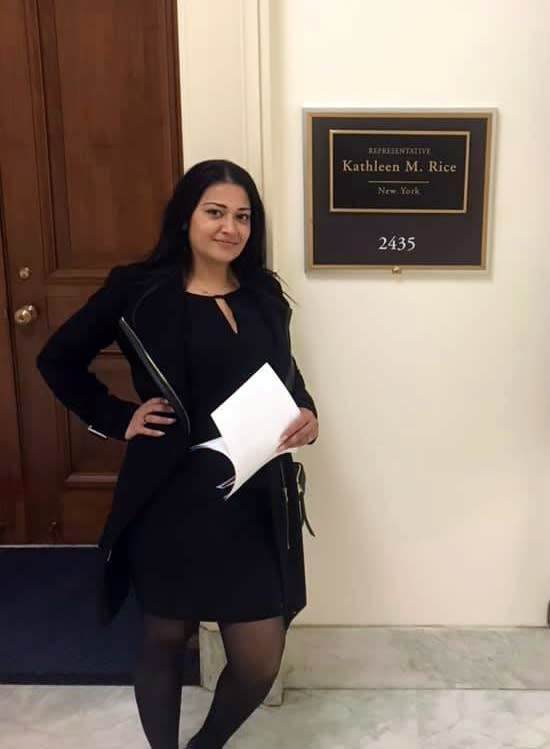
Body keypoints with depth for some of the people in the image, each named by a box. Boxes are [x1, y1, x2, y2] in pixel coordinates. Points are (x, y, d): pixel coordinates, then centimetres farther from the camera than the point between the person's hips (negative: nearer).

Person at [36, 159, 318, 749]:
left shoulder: (264, 296, 6)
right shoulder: (139, 291, -5)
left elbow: (287, 376, 18)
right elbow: (57, 360, 6)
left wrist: (308, 416, -3)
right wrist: (118, 419, -3)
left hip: (256, 502, 3)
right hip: (172, 500, -3)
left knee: (259, 663, 8)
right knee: (165, 639, 16)